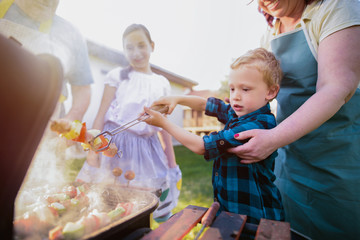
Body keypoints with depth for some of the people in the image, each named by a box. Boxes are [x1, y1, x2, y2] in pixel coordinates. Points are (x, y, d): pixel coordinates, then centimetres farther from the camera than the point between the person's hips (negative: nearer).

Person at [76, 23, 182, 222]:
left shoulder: (162, 83, 11)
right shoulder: (118, 76, 3)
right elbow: (101, 115, 0)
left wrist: (172, 163, 12)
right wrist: (92, 151, -8)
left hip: (147, 150, 3)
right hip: (115, 145, -2)